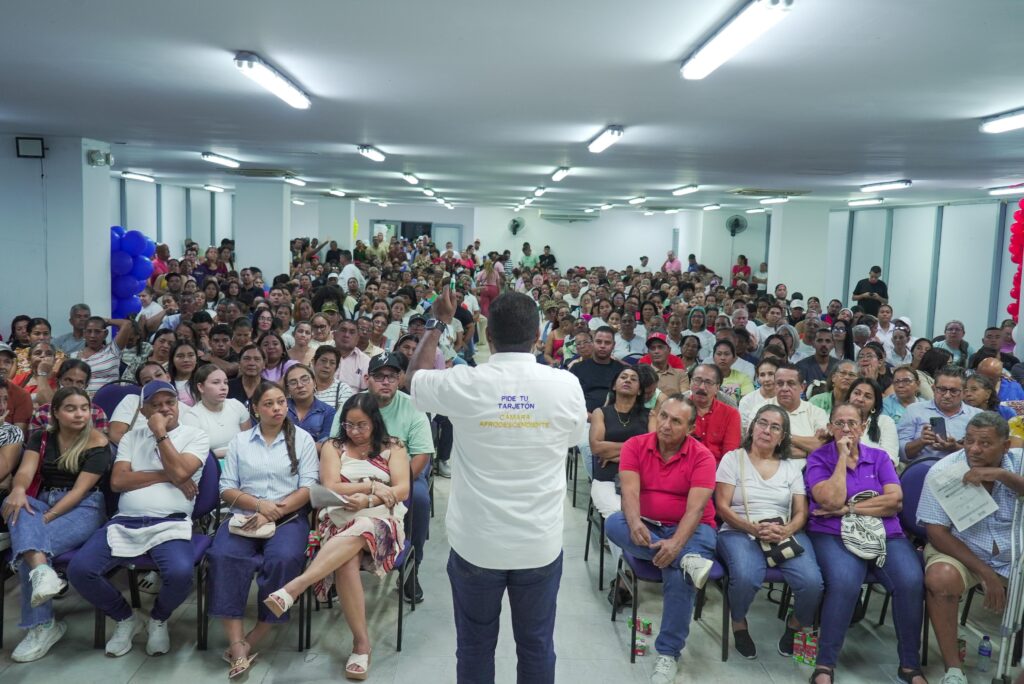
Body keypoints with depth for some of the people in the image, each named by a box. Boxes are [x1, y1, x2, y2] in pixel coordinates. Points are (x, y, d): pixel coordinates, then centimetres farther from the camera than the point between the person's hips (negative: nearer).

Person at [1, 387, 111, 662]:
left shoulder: (97, 443, -4)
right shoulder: (40, 438, 10)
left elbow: (80, 489, -12)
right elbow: (26, 470, -7)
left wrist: (46, 518, -23)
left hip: (83, 507, -4)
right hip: (41, 502, 5)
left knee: (25, 541, -29)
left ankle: (41, 625, -26)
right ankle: (42, 571, -51)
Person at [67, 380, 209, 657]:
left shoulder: (195, 436, 7)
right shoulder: (132, 437, 17)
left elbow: (180, 472, -11)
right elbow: (117, 481, 3)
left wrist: (161, 433, -3)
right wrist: (166, 476, -5)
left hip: (170, 524, -3)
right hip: (124, 523, 4)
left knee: (180, 573, -32)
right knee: (79, 569, -20)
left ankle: (158, 619, 6)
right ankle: (126, 619, 9)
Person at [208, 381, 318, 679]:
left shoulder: (302, 439, 7)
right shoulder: (239, 440, 13)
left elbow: (308, 489, -1)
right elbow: (227, 489, 7)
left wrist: (272, 514, -14)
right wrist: (259, 504, -12)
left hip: (288, 517, -1)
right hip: (244, 516, 2)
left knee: (284, 559, -33)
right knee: (224, 555, -30)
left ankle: (252, 641, -19)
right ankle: (237, 645, -28)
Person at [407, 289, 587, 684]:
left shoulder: (463, 384, -14)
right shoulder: (566, 385, -12)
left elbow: (415, 374, 8)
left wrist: (440, 321, 18)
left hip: (476, 543, -1)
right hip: (540, 542, 1)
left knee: (475, 645, 17)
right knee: (536, 644, 17)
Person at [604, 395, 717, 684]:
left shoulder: (702, 456, -10)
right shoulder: (634, 446, -5)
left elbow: (695, 508, -20)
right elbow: (630, 491, -17)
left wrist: (676, 542, -37)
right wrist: (635, 523, -38)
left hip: (689, 530, -2)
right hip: (646, 527, 3)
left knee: (679, 576, -32)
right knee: (614, 524, -30)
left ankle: (668, 654, -12)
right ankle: (688, 560, -32)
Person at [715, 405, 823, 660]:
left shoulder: (792, 467, 16)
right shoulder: (732, 459, 5)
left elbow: (801, 512, 8)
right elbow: (723, 507, -2)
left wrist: (785, 531, -14)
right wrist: (755, 529, -17)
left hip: (786, 533, 3)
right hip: (740, 532, -3)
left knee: (812, 582, -26)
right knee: (747, 577, -35)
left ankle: (795, 626, 9)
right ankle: (739, 624, 0)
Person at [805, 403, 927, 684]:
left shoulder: (879, 457, 13)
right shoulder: (818, 459, 5)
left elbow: (895, 500, -2)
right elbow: (832, 500, -12)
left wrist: (848, 508, -9)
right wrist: (843, 456, -7)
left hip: (886, 534, 3)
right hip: (834, 535, -3)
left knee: (912, 581, -26)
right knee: (844, 583, -33)